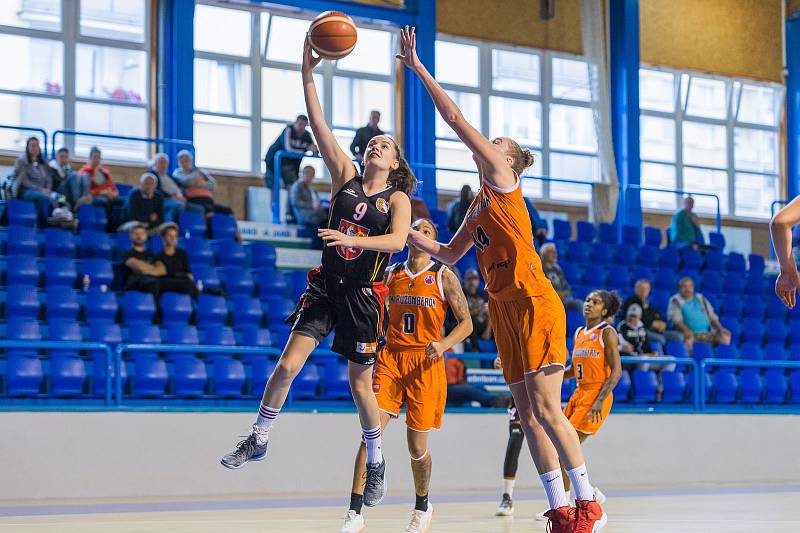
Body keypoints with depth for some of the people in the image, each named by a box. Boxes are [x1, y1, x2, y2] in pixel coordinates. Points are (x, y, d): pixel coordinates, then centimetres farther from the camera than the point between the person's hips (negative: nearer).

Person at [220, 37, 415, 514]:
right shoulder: (346, 177, 6)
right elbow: (320, 128, -1)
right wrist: (308, 75, -9)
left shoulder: (397, 199, 0)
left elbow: (398, 241, -19)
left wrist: (352, 239, -34)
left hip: (364, 294, -2)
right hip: (326, 285, 3)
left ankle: (377, 463, 19)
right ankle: (258, 441, 8)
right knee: (288, 363, -7)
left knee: (360, 383, 2)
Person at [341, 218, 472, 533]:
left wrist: (443, 343, -17)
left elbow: (466, 323, 0)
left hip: (425, 364, -2)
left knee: (417, 446, 3)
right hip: (391, 358, 2)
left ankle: (422, 508, 29)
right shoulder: (390, 274, 11)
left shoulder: (444, 276, 2)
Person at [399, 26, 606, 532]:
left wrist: (418, 68, -4)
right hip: (504, 308, 9)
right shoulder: (479, 204, 21)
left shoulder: (503, 181, -1)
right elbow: (449, 253, 32)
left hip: (533, 303, -9)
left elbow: (456, 119, -6)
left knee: (546, 408, -11)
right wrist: (406, 233, 23)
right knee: (528, 413, 5)